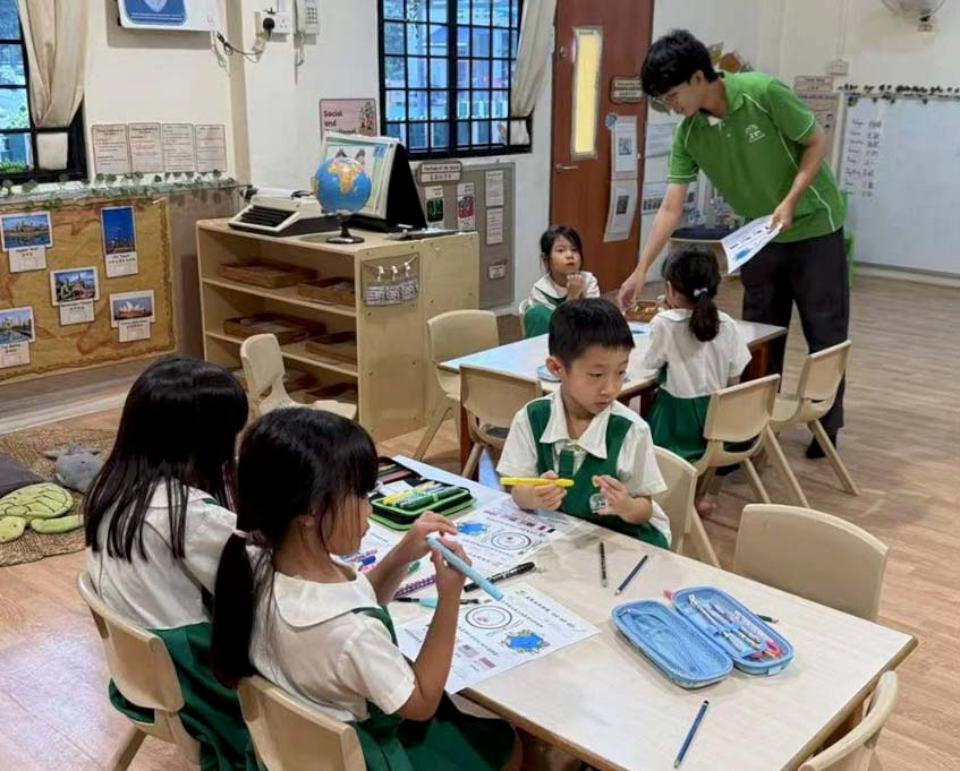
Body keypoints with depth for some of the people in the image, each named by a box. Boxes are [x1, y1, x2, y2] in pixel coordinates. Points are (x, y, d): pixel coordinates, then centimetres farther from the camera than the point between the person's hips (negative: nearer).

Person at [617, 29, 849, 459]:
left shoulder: (763, 93, -24)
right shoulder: (688, 136, -11)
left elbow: (817, 142, -13)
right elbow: (671, 208, -10)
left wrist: (790, 202, -23)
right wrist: (641, 270, -16)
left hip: (813, 225, -4)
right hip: (760, 235, 4)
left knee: (824, 332, 3)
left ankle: (828, 424, 16)